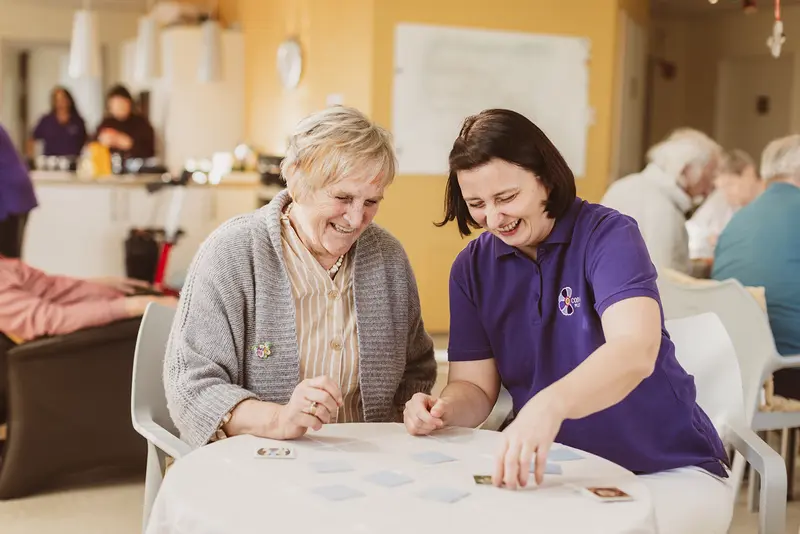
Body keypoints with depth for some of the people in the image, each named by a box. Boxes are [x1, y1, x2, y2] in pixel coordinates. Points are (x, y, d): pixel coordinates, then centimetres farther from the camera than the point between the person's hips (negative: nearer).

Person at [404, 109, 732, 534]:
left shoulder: (609, 236, -14)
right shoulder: (472, 267, 1)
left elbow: (635, 352, -32)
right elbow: (474, 386, 2)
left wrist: (549, 405, -50)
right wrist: (444, 409, -22)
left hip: (668, 469, -3)